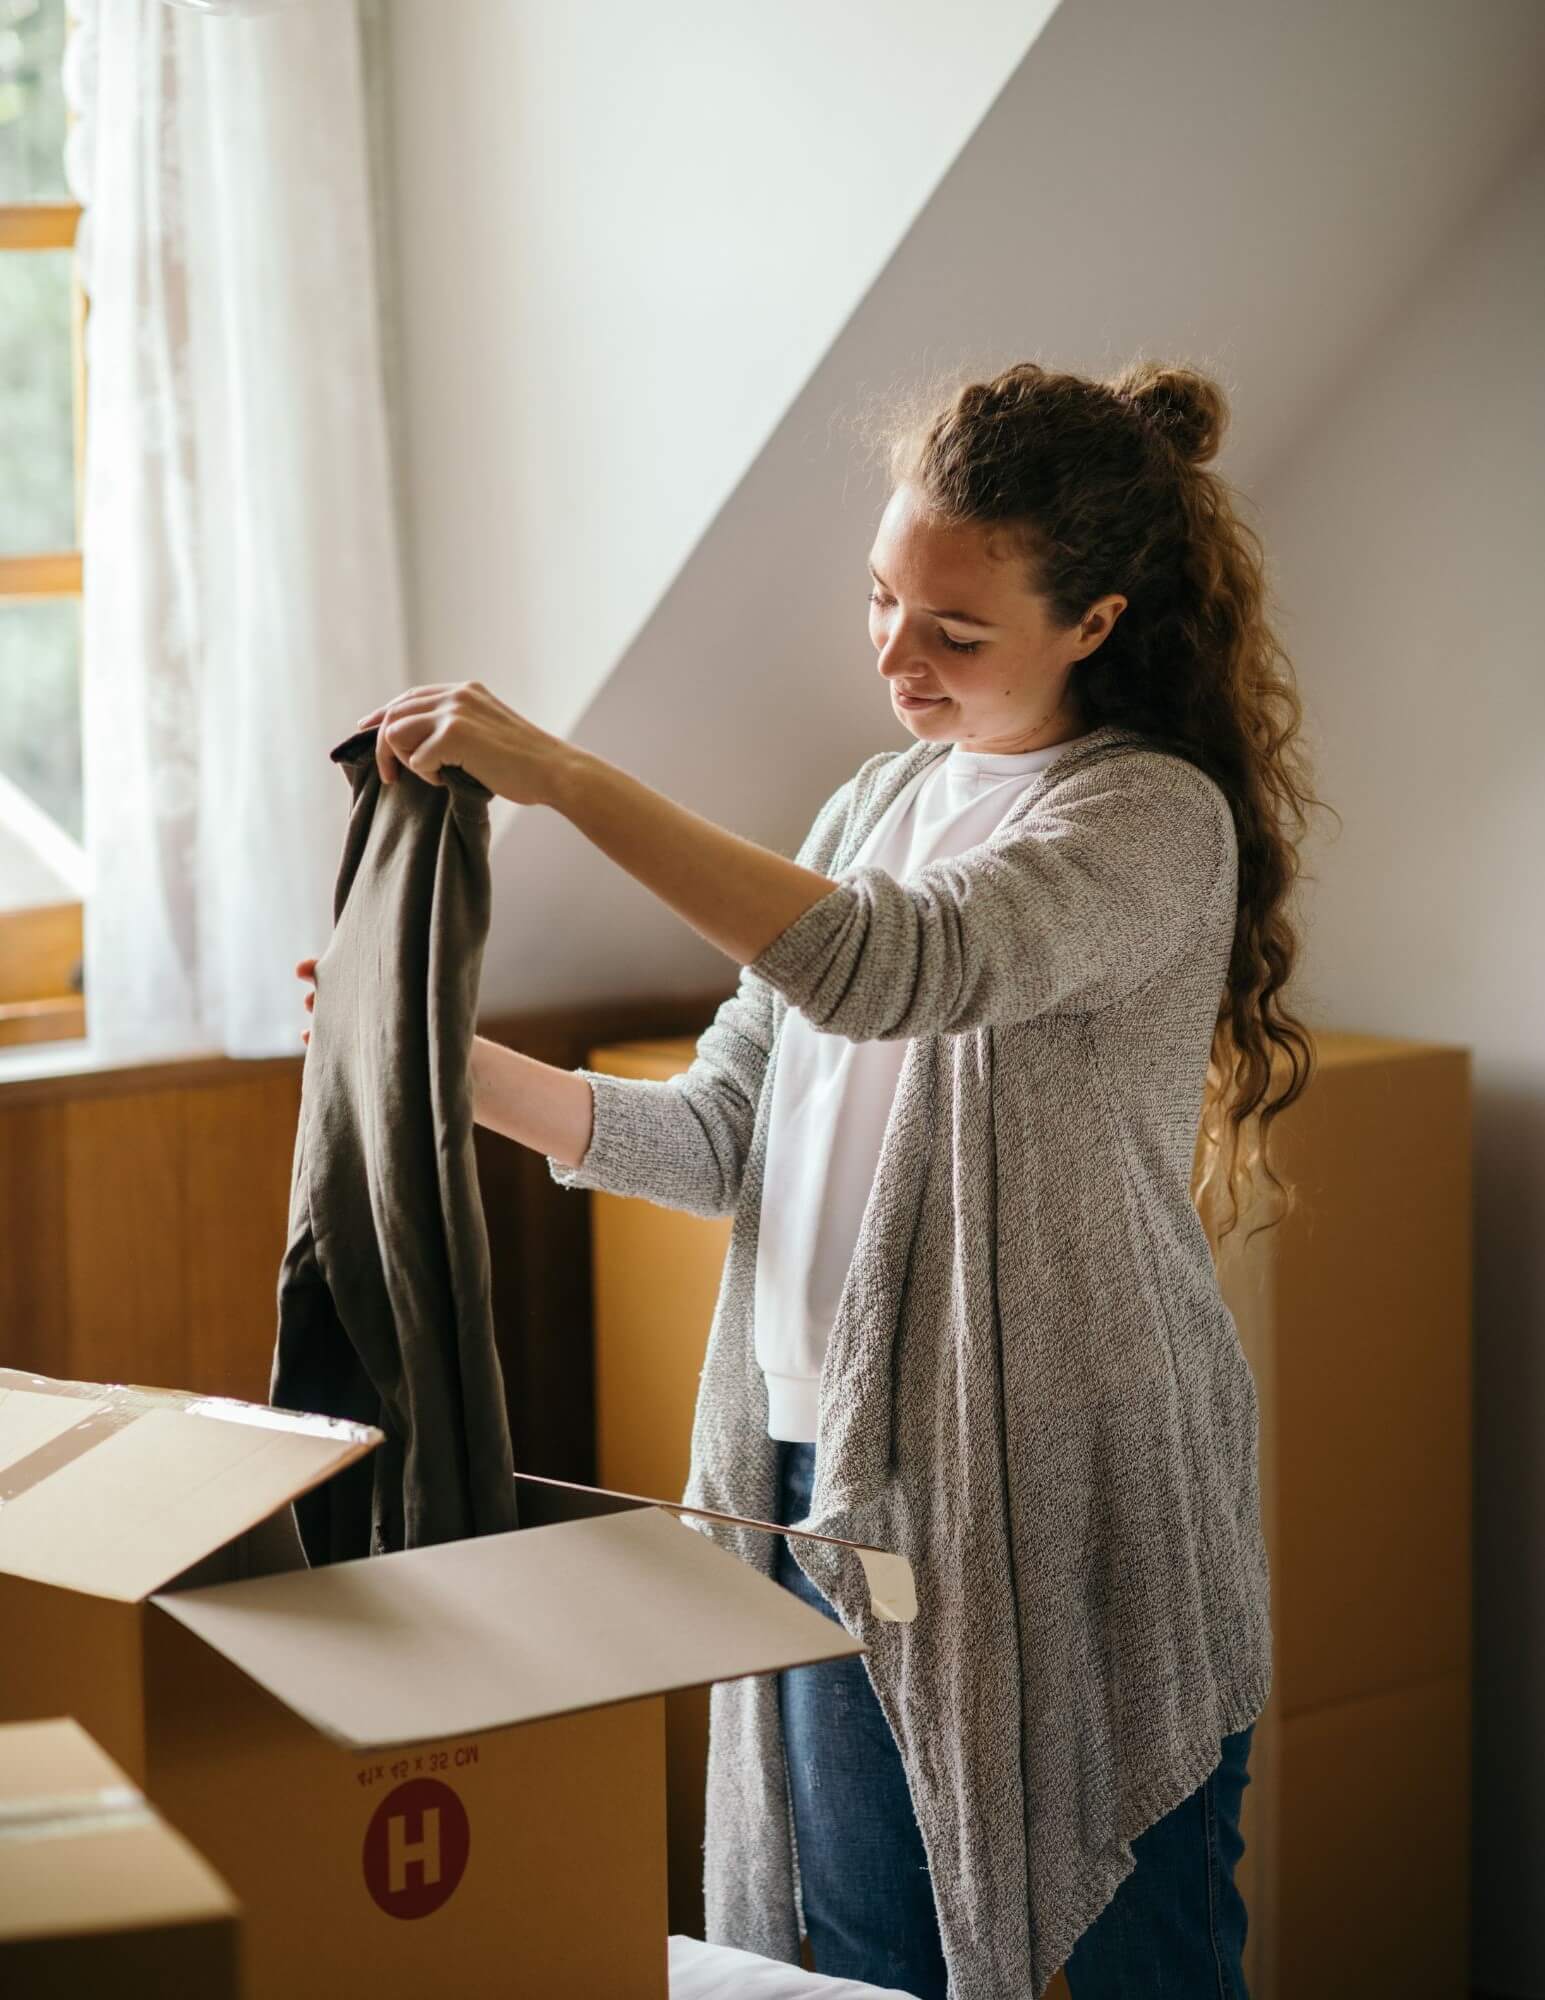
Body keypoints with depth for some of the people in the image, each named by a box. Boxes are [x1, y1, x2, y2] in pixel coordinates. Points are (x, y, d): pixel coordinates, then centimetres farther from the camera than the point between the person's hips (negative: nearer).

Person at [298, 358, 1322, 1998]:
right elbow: (727, 1136, 11)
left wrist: (566, 778, -32)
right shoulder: (880, 806, 13)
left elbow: (902, 970, -31)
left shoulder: (1156, 817, -12)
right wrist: (462, 1069, -4)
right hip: (835, 1489, 7)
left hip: (1070, 1512, -7)